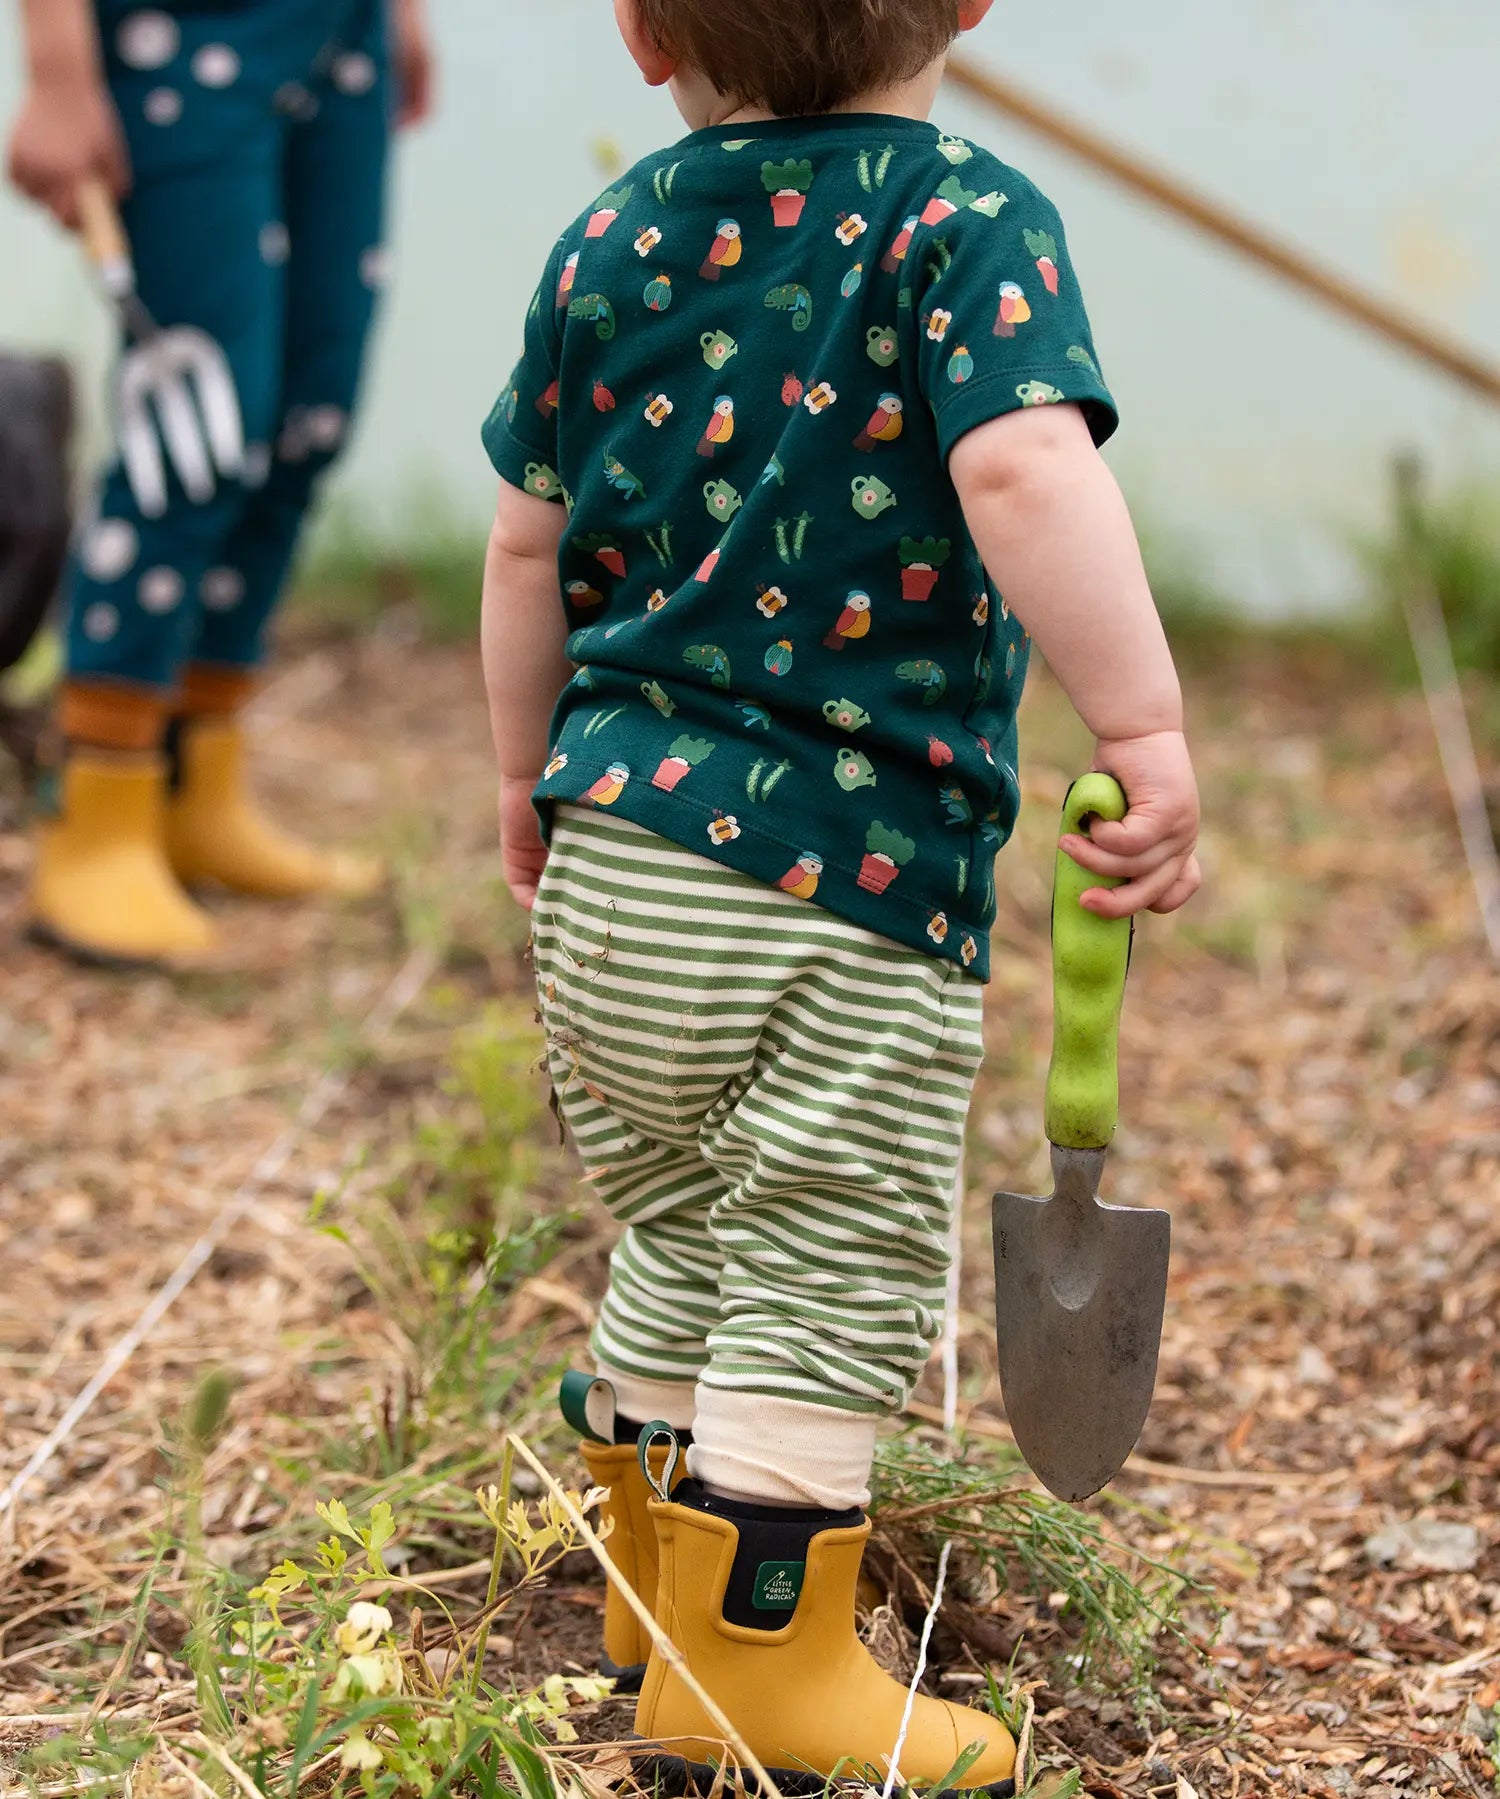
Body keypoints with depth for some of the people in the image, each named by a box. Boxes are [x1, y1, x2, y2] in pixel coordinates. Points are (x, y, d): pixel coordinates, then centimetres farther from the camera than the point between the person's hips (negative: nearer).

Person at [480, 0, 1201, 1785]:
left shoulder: (606, 242, 6)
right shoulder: (968, 220, -9)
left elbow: (529, 544, 12)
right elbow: (1022, 473, -27)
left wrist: (528, 772, 26)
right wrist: (1145, 729, -24)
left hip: (619, 835, 6)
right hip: (860, 856, -6)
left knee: (680, 1222, 22)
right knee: (830, 1275, 6)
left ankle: (653, 1575, 37)